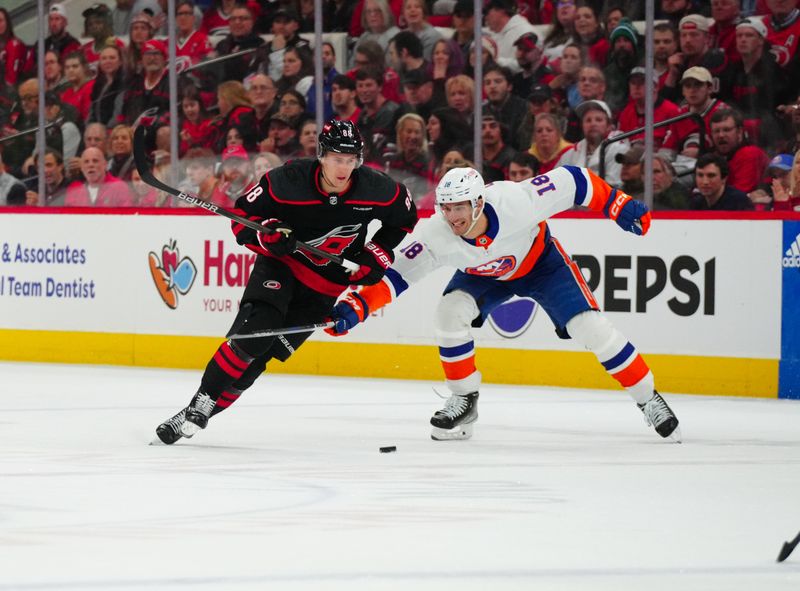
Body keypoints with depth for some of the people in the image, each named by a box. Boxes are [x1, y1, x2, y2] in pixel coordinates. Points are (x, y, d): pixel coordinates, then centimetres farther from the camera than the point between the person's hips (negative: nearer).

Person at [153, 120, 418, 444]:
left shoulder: (376, 190, -17)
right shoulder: (288, 180, -22)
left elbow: (404, 217, 5)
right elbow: (242, 217, -9)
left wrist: (376, 257, -3)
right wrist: (269, 237, -27)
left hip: (328, 281, 2)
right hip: (281, 265, -2)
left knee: (264, 353, -7)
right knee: (252, 332, -24)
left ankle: (204, 414, -2)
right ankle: (197, 405, -17)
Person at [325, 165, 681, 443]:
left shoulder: (516, 201, -40)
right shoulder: (435, 236, -33)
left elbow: (571, 181, -28)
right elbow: (395, 276, -31)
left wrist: (618, 206, -25)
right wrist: (356, 307, -45)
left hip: (541, 262, -2)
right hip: (484, 276, 2)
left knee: (589, 327, -14)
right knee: (449, 312, -23)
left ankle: (648, 399, 3)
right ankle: (464, 401, -2)